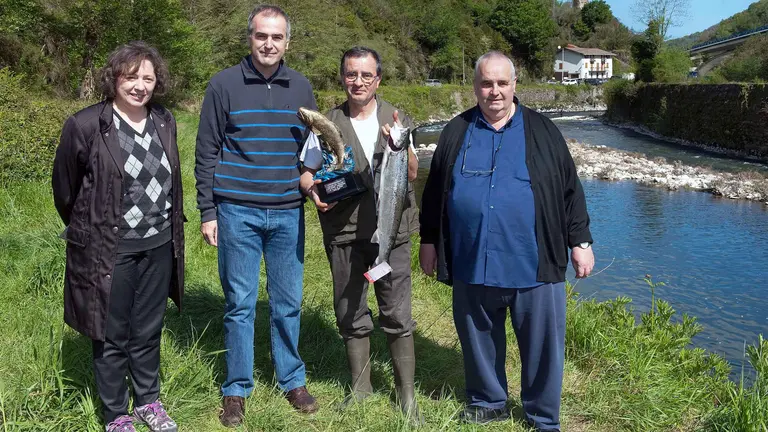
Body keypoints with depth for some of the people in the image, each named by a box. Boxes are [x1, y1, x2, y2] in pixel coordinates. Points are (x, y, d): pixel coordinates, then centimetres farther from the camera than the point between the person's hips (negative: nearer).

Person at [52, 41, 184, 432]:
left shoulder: (164, 122, 3)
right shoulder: (85, 125, -13)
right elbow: (64, 187, 0)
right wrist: (86, 233, 11)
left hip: (159, 246, 4)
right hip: (109, 249, -4)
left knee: (148, 331, 17)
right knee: (112, 335, 8)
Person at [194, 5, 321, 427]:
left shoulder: (301, 87, 7)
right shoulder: (224, 84, -1)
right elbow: (206, 153, 0)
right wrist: (207, 212, -3)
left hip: (288, 214, 2)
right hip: (237, 213, -2)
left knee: (288, 304, 9)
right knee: (240, 304, 5)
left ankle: (292, 380, 24)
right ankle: (236, 389, 17)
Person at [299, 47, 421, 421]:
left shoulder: (397, 120, 4)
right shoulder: (327, 124, 5)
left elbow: (411, 174, -4)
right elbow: (306, 170, 8)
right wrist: (312, 189, -14)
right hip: (343, 232, 1)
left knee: (397, 315, -1)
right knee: (351, 315, 12)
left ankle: (407, 393, 13)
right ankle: (360, 386, 28)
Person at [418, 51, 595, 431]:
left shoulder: (541, 131, 4)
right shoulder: (456, 132, 8)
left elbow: (570, 189, 5)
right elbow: (435, 191, 13)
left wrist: (580, 242, 3)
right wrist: (429, 241, 12)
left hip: (533, 264, -1)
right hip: (472, 265, 2)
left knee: (542, 344, 7)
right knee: (479, 340, 15)